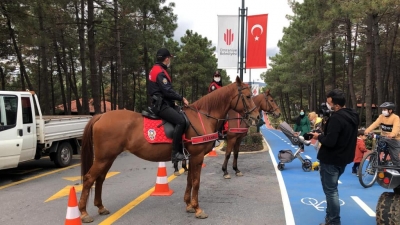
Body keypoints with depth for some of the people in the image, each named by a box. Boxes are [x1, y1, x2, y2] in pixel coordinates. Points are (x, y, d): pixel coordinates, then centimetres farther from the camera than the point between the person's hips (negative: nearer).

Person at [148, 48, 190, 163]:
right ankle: (175, 153, -24)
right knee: (181, 120, -25)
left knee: (184, 116, 8)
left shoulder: (156, 70, 19)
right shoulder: (160, 72, -14)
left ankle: (182, 147, 12)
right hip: (161, 105, -11)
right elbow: (167, 91, -21)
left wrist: (178, 99, 12)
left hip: (163, 103, 11)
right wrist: (181, 98, -12)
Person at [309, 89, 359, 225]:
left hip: (331, 160, -10)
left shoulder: (336, 118, -24)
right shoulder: (353, 116, 7)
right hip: (343, 158, 10)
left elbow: (329, 142, -29)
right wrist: (325, 134, 10)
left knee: (330, 191, 1)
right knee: (332, 189, 21)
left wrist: (319, 136, -11)